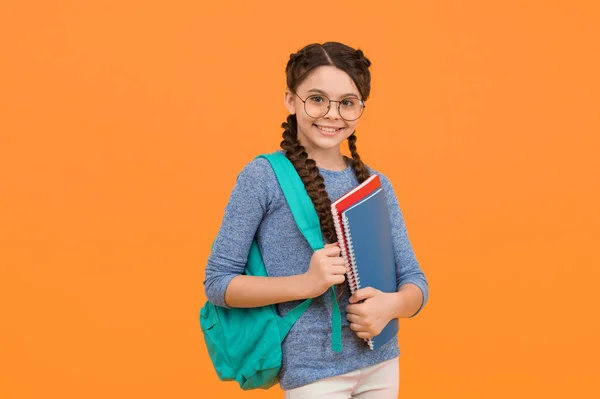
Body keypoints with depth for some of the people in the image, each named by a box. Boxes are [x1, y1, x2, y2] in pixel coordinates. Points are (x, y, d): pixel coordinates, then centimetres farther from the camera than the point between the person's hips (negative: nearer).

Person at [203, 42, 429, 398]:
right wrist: (306, 283, -21)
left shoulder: (377, 184, 3)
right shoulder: (262, 177, -9)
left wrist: (392, 304, -16)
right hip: (314, 369, -4)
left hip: (381, 361, 4)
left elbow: (415, 281, 5)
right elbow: (218, 282, -10)